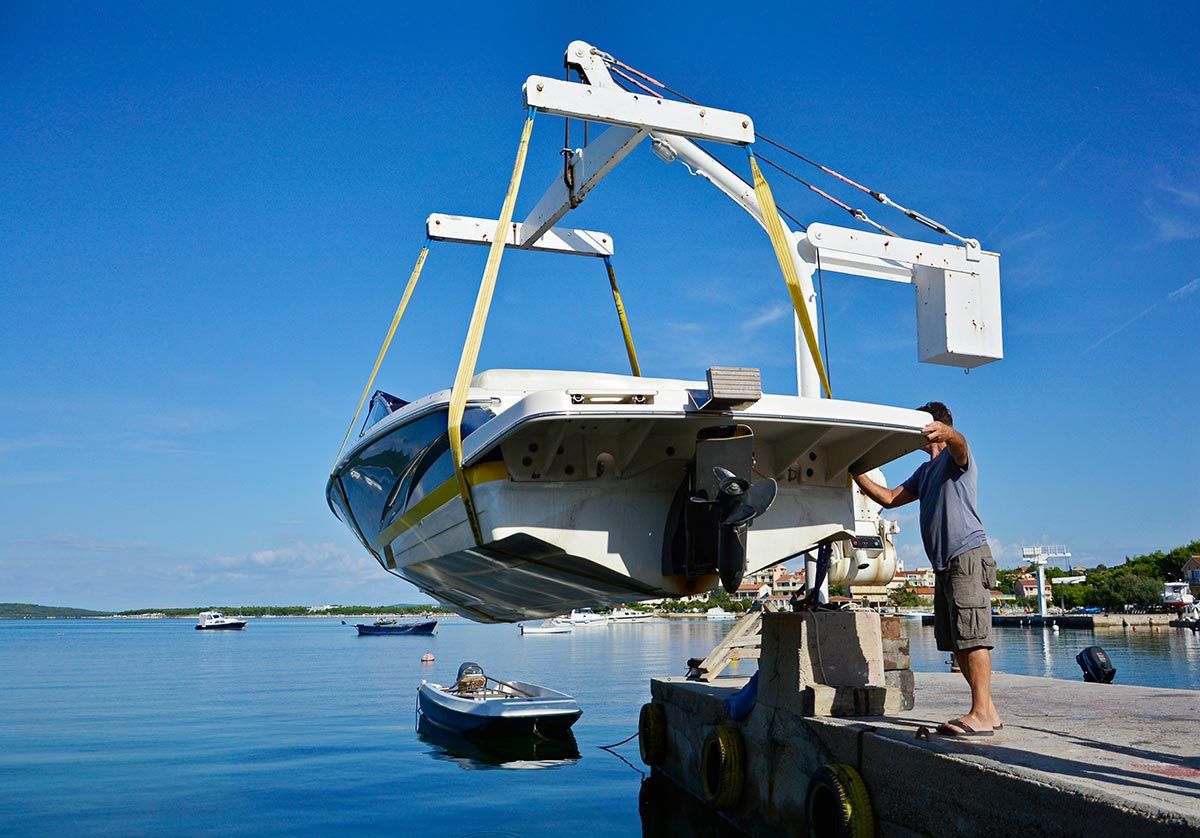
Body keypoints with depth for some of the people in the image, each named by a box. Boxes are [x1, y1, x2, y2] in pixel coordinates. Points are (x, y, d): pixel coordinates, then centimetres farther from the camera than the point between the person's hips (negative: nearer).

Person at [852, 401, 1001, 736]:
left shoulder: (954, 457, -1)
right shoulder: (925, 472, 27)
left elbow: (959, 442, -26)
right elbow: (889, 498, 27)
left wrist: (944, 432, -50)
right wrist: (857, 473, 19)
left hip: (969, 556, -9)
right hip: (944, 564, 10)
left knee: (972, 635, -14)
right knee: (957, 642, 7)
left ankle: (981, 714, -16)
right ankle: (986, 710, 11)